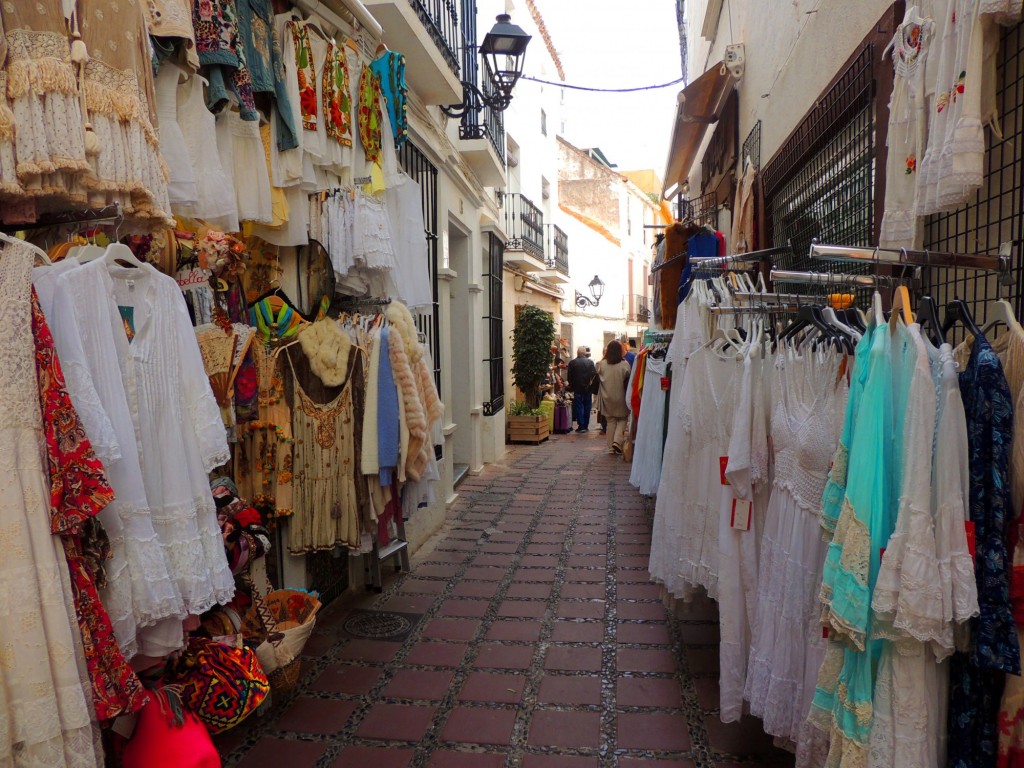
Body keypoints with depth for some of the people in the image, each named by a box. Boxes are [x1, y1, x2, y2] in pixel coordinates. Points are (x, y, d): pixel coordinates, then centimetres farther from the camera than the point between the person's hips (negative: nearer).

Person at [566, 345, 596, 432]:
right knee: (587, 407, 10)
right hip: (588, 388, 1)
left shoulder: (572, 362, -6)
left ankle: (581, 426, -1)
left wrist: (571, 386, 10)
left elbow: (570, 376, -4)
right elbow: (594, 374, -5)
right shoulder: (590, 362, -3)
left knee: (579, 407, 3)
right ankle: (586, 426, 13)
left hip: (577, 388, -1)